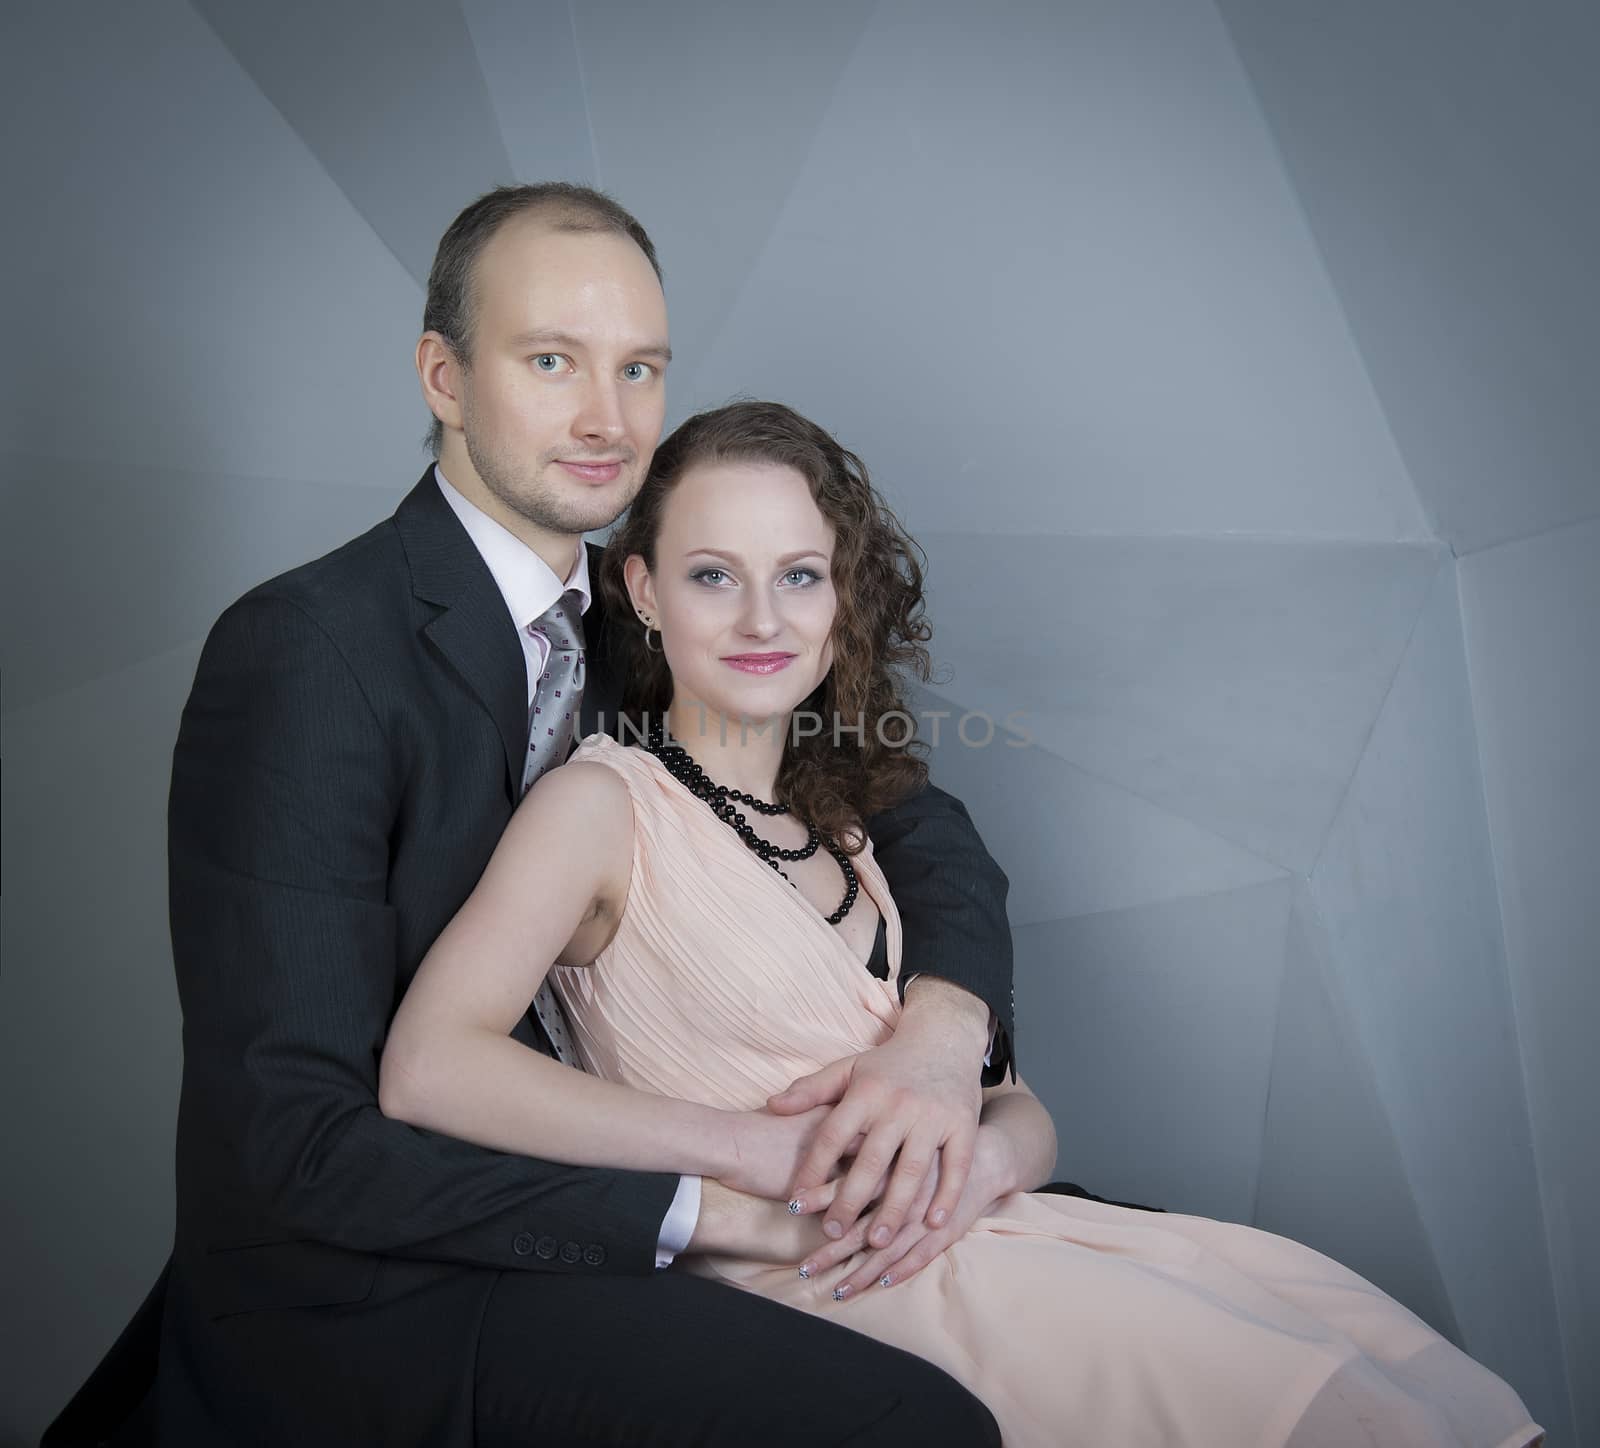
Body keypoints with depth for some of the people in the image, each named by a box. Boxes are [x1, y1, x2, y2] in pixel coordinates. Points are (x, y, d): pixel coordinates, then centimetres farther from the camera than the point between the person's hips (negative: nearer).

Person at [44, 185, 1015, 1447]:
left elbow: (920, 828, 4)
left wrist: (944, 1024, -17)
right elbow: (292, 1144, -22)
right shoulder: (304, 656, -19)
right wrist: (699, 1202, -23)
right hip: (371, 1296, -7)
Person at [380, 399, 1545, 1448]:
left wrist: (982, 1161, -12)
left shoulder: (853, 822, 14)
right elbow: (429, 1068, -20)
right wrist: (763, 1149, -20)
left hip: (966, 1237, 6)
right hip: (791, 1282, -6)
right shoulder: (600, 805, -4)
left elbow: (1020, 1110, 12)